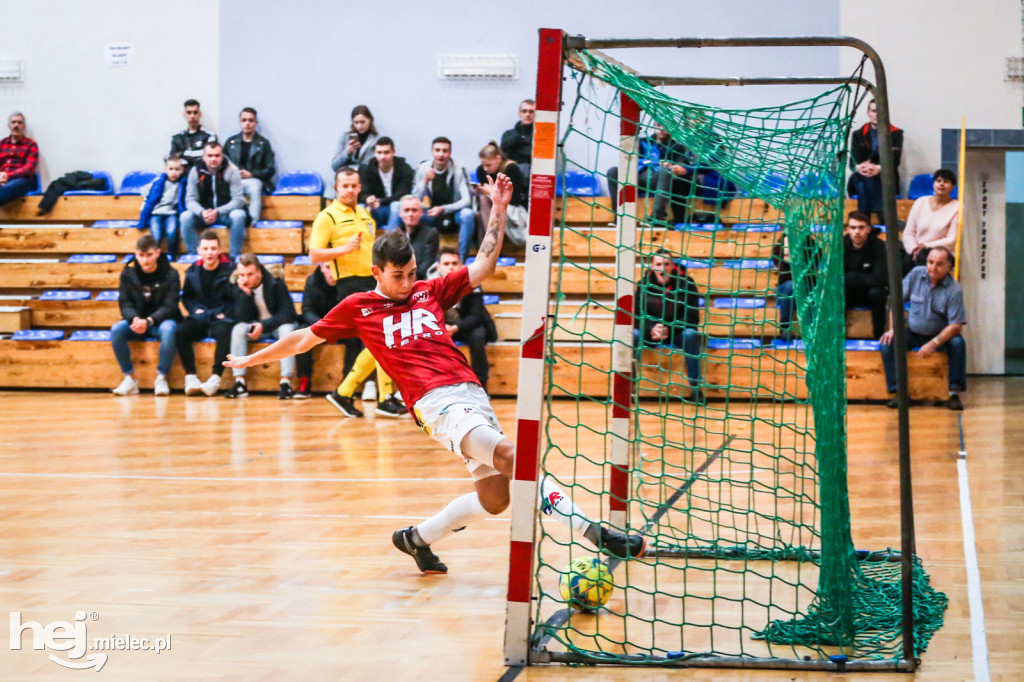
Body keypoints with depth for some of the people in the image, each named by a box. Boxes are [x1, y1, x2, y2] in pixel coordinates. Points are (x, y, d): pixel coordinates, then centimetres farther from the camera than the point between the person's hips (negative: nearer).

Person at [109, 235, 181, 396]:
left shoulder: (170, 274, -6)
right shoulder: (128, 273, 1)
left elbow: (169, 306, -12)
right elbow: (124, 304, -3)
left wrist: (149, 321, -29)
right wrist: (134, 319, -26)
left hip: (160, 321, -2)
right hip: (136, 321, 2)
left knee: (168, 328, -37)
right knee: (116, 329, -29)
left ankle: (161, 378, -27)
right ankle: (129, 378, -19)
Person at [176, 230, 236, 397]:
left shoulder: (229, 270, 1)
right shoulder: (193, 271, 11)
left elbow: (236, 299, 3)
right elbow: (186, 297, 19)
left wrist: (224, 313, -12)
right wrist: (196, 309, -1)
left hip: (221, 318, -3)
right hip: (199, 317, 3)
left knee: (224, 332, -38)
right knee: (181, 331, -29)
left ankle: (215, 377, -36)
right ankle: (190, 376, -26)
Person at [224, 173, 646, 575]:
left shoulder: (430, 292, 21)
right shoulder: (357, 308, 13)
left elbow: (484, 265, 22)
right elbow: (303, 340, 25)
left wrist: (499, 208, 16)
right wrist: (250, 360, 34)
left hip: (472, 392, 6)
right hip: (437, 403, -6)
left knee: (494, 497, -1)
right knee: (509, 455, -28)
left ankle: (417, 538, 22)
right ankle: (594, 533, -38)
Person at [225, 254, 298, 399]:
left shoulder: (275, 282, -18)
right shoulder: (238, 286, -10)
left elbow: (288, 313, -22)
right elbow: (241, 319, -17)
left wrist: (263, 325, -32)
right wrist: (245, 294, -30)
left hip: (277, 324, -2)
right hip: (255, 326, 2)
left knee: (287, 329, -35)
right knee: (238, 329, -28)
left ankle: (286, 382, -40)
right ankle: (239, 383, -32)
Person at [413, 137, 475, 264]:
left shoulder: (458, 171, -12)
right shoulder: (423, 169, -5)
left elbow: (467, 200, -18)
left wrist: (443, 209, -31)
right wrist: (425, 181, -26)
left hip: (454, 212, -2)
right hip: (433, 214, 2)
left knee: (468, 214, -35)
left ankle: (462, 259, -27)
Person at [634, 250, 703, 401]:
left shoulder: (685, 283, -7)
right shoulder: (645, 284, -2)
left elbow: (692, 317, -8)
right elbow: (637, 314, -2)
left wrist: (669, 329, -23)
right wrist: (651, 329, -23)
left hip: (677, 333, -1)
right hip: (650, 334, 1)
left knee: (691, 335, -34)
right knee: (632, 335, -30)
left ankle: (695, 386, -24)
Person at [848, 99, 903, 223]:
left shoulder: (895, 134, 8)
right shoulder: (858, 134, 15)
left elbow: (894, 160, -8)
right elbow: (853, 161, 2)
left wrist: (878, 168, -31)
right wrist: (859, 167, -26)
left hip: (886, 181, -2)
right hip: (860, 181, 2)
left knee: (869, 178, -35)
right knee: (860, 177, -34)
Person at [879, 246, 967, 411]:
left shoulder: (953, 290, -16)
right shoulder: (916, 274, -6)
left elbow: (956, 325, -19)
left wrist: (934, 343, -31)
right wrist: (893, 328, -10)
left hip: (940, 335, -2)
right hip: (912, 333, 2)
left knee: (958, 343, -32)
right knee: (887, 344, -22)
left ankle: (954, 392, -21)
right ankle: (898, 391, -15)